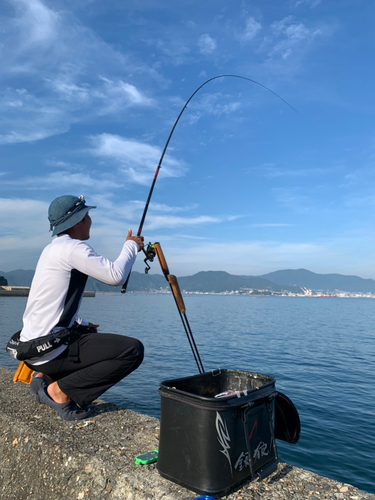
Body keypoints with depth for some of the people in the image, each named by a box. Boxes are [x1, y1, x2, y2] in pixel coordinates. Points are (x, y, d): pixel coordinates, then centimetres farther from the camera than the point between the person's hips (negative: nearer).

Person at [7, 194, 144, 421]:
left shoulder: (53, 249, 15)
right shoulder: (73, 247, -15)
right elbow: (116, 276, -20)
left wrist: (81, 324, 15)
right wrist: (132, 245, -4)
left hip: (36, 344, 10)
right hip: (48, 348, -10)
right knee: (133, 350, -15)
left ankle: (45, 377, 19)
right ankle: (60, 391, -9)